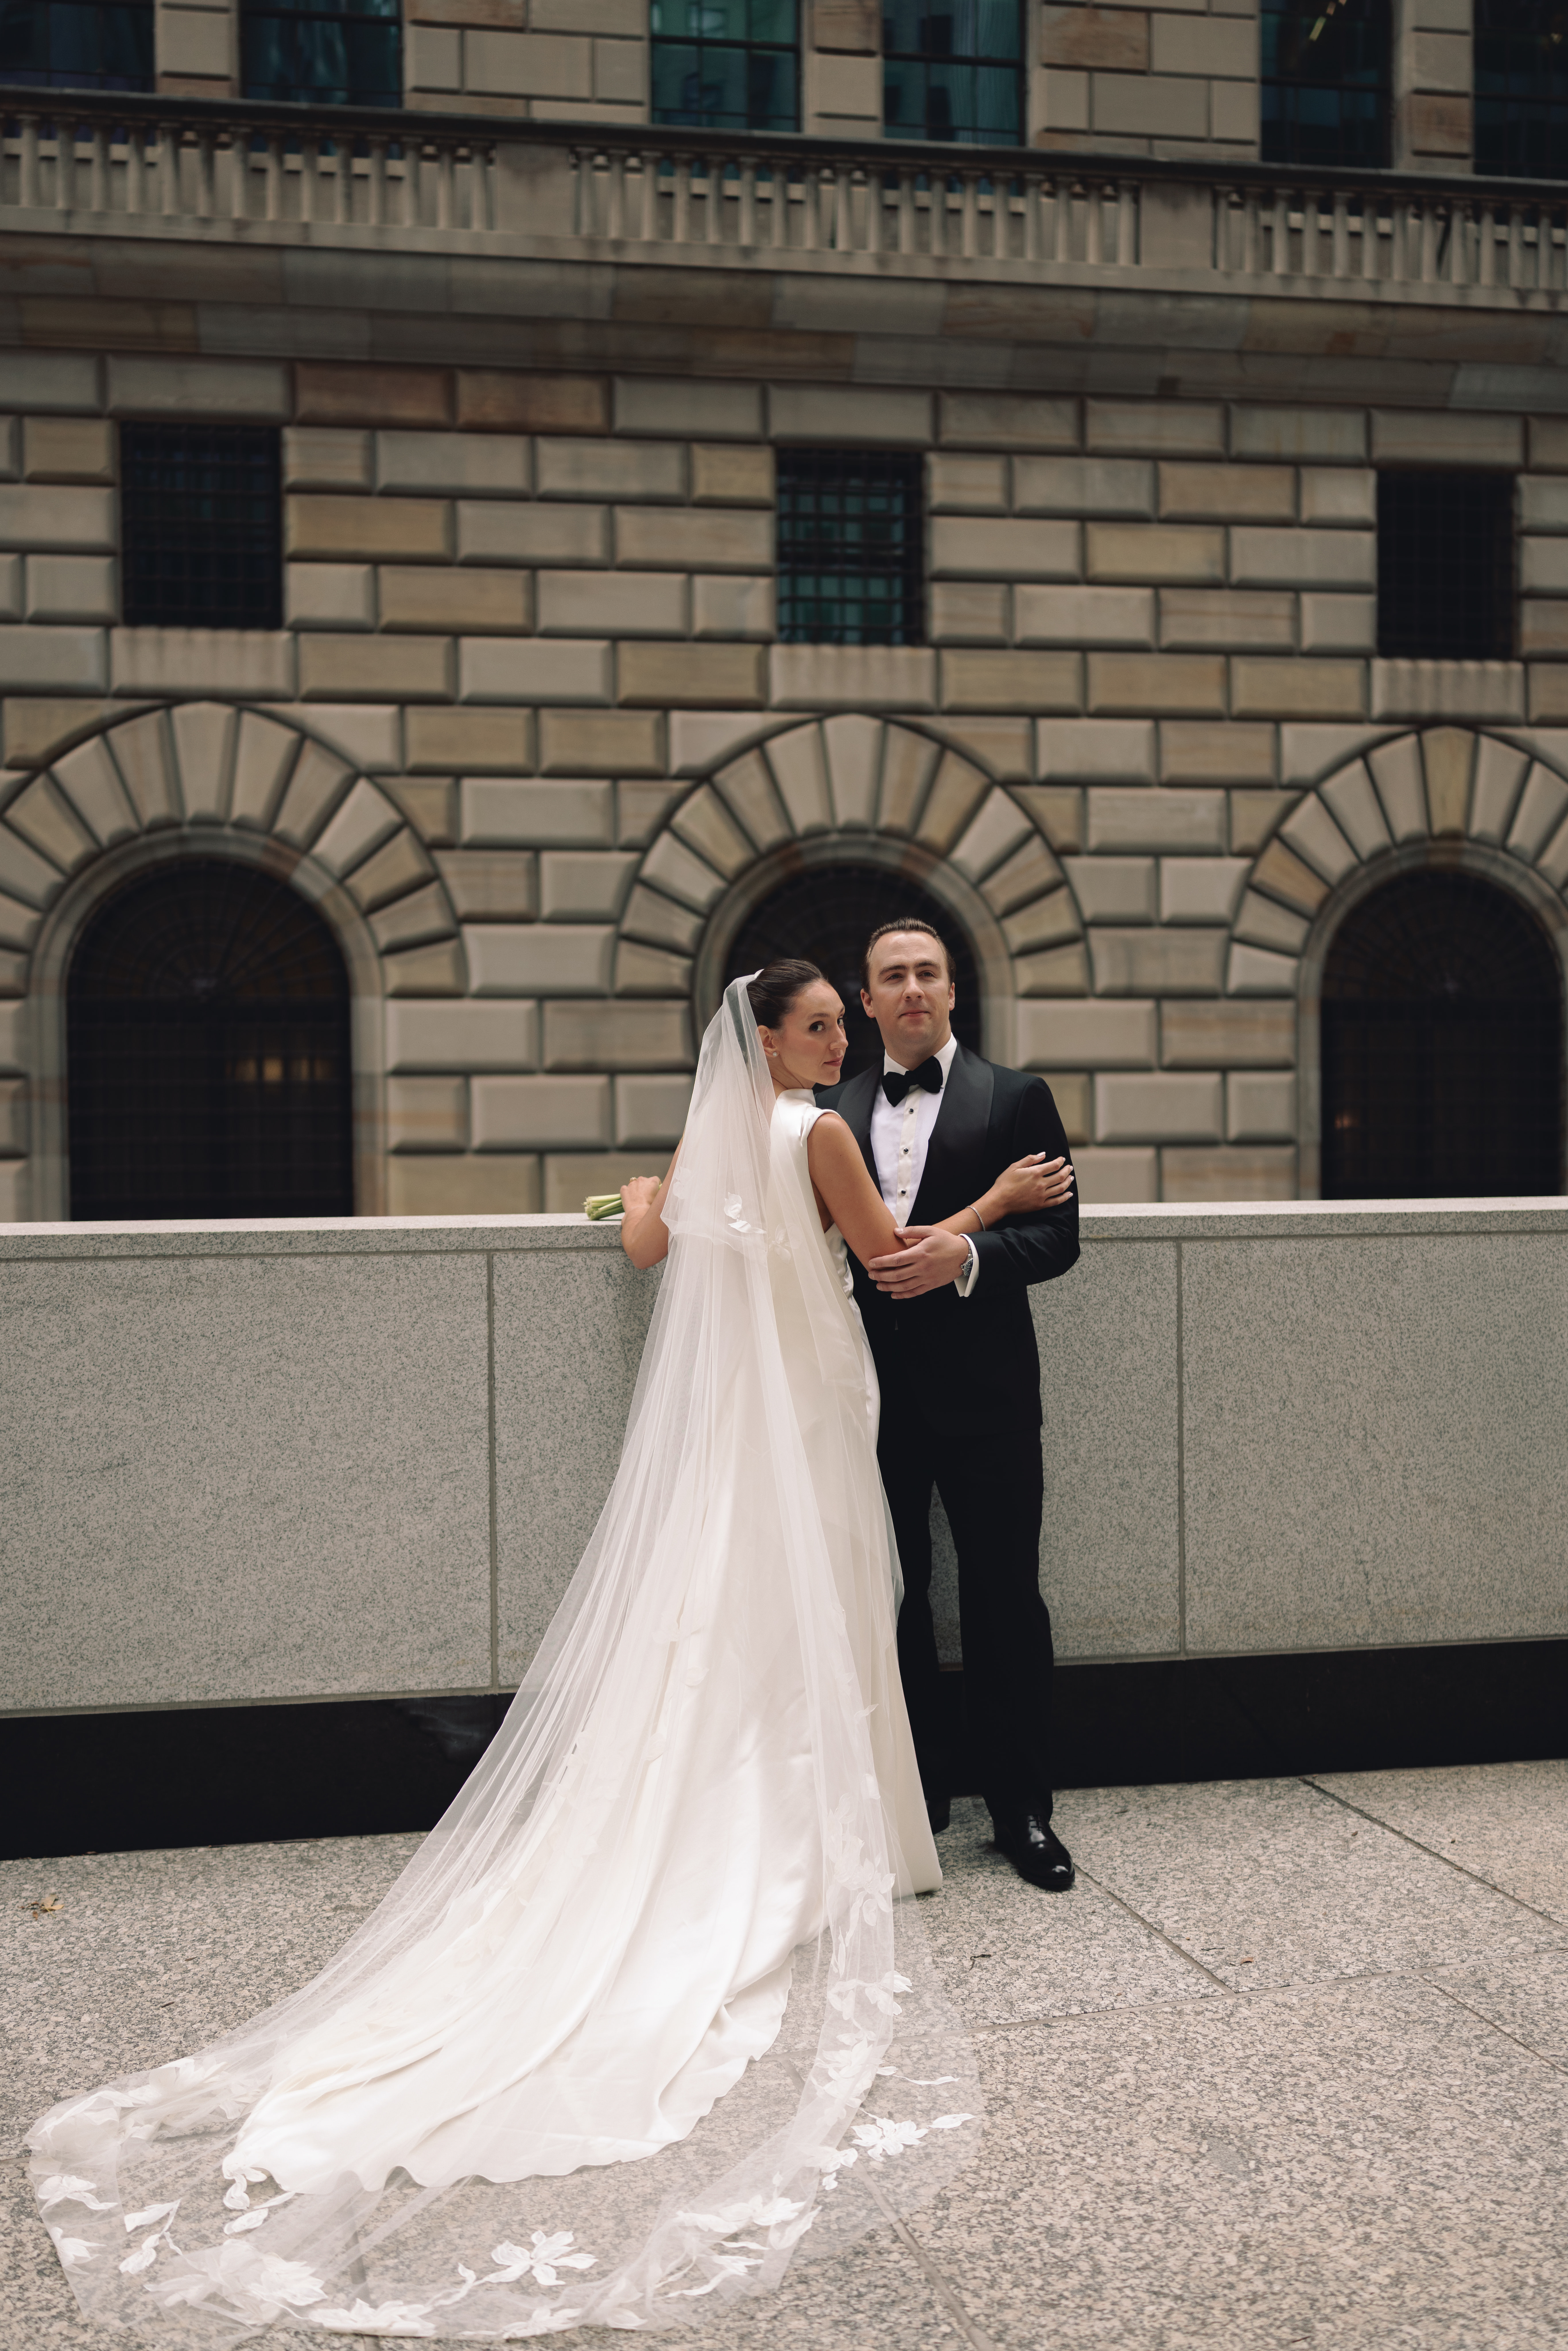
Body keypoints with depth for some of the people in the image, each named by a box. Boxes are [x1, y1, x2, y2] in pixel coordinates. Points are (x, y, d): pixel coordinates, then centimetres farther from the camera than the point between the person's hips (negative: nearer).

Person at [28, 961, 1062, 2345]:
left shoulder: (705, 1139, 7)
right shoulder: (818, 1134, -12)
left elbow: (647, 1248, 14)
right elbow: (887, 1255, -6)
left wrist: (640, 1196, 37)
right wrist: (995, 1205, 6)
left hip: (716, 1415, 6)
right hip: (803, 1413, -6)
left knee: (716, 1630, 10)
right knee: (807, 1634, 2)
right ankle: (813, 1856, 10)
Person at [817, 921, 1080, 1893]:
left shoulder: (1016, 1098, 3)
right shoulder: (839, 1111, 13)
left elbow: (1057, 1237, -4)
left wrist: (965, 1253, -19)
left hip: (984, 1387, -3)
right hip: (876, 1389, 3)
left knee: (1005, 1598, 2)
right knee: (892, 1598, 9)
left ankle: (1024, 1811, 13)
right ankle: (916, 1796, 22)